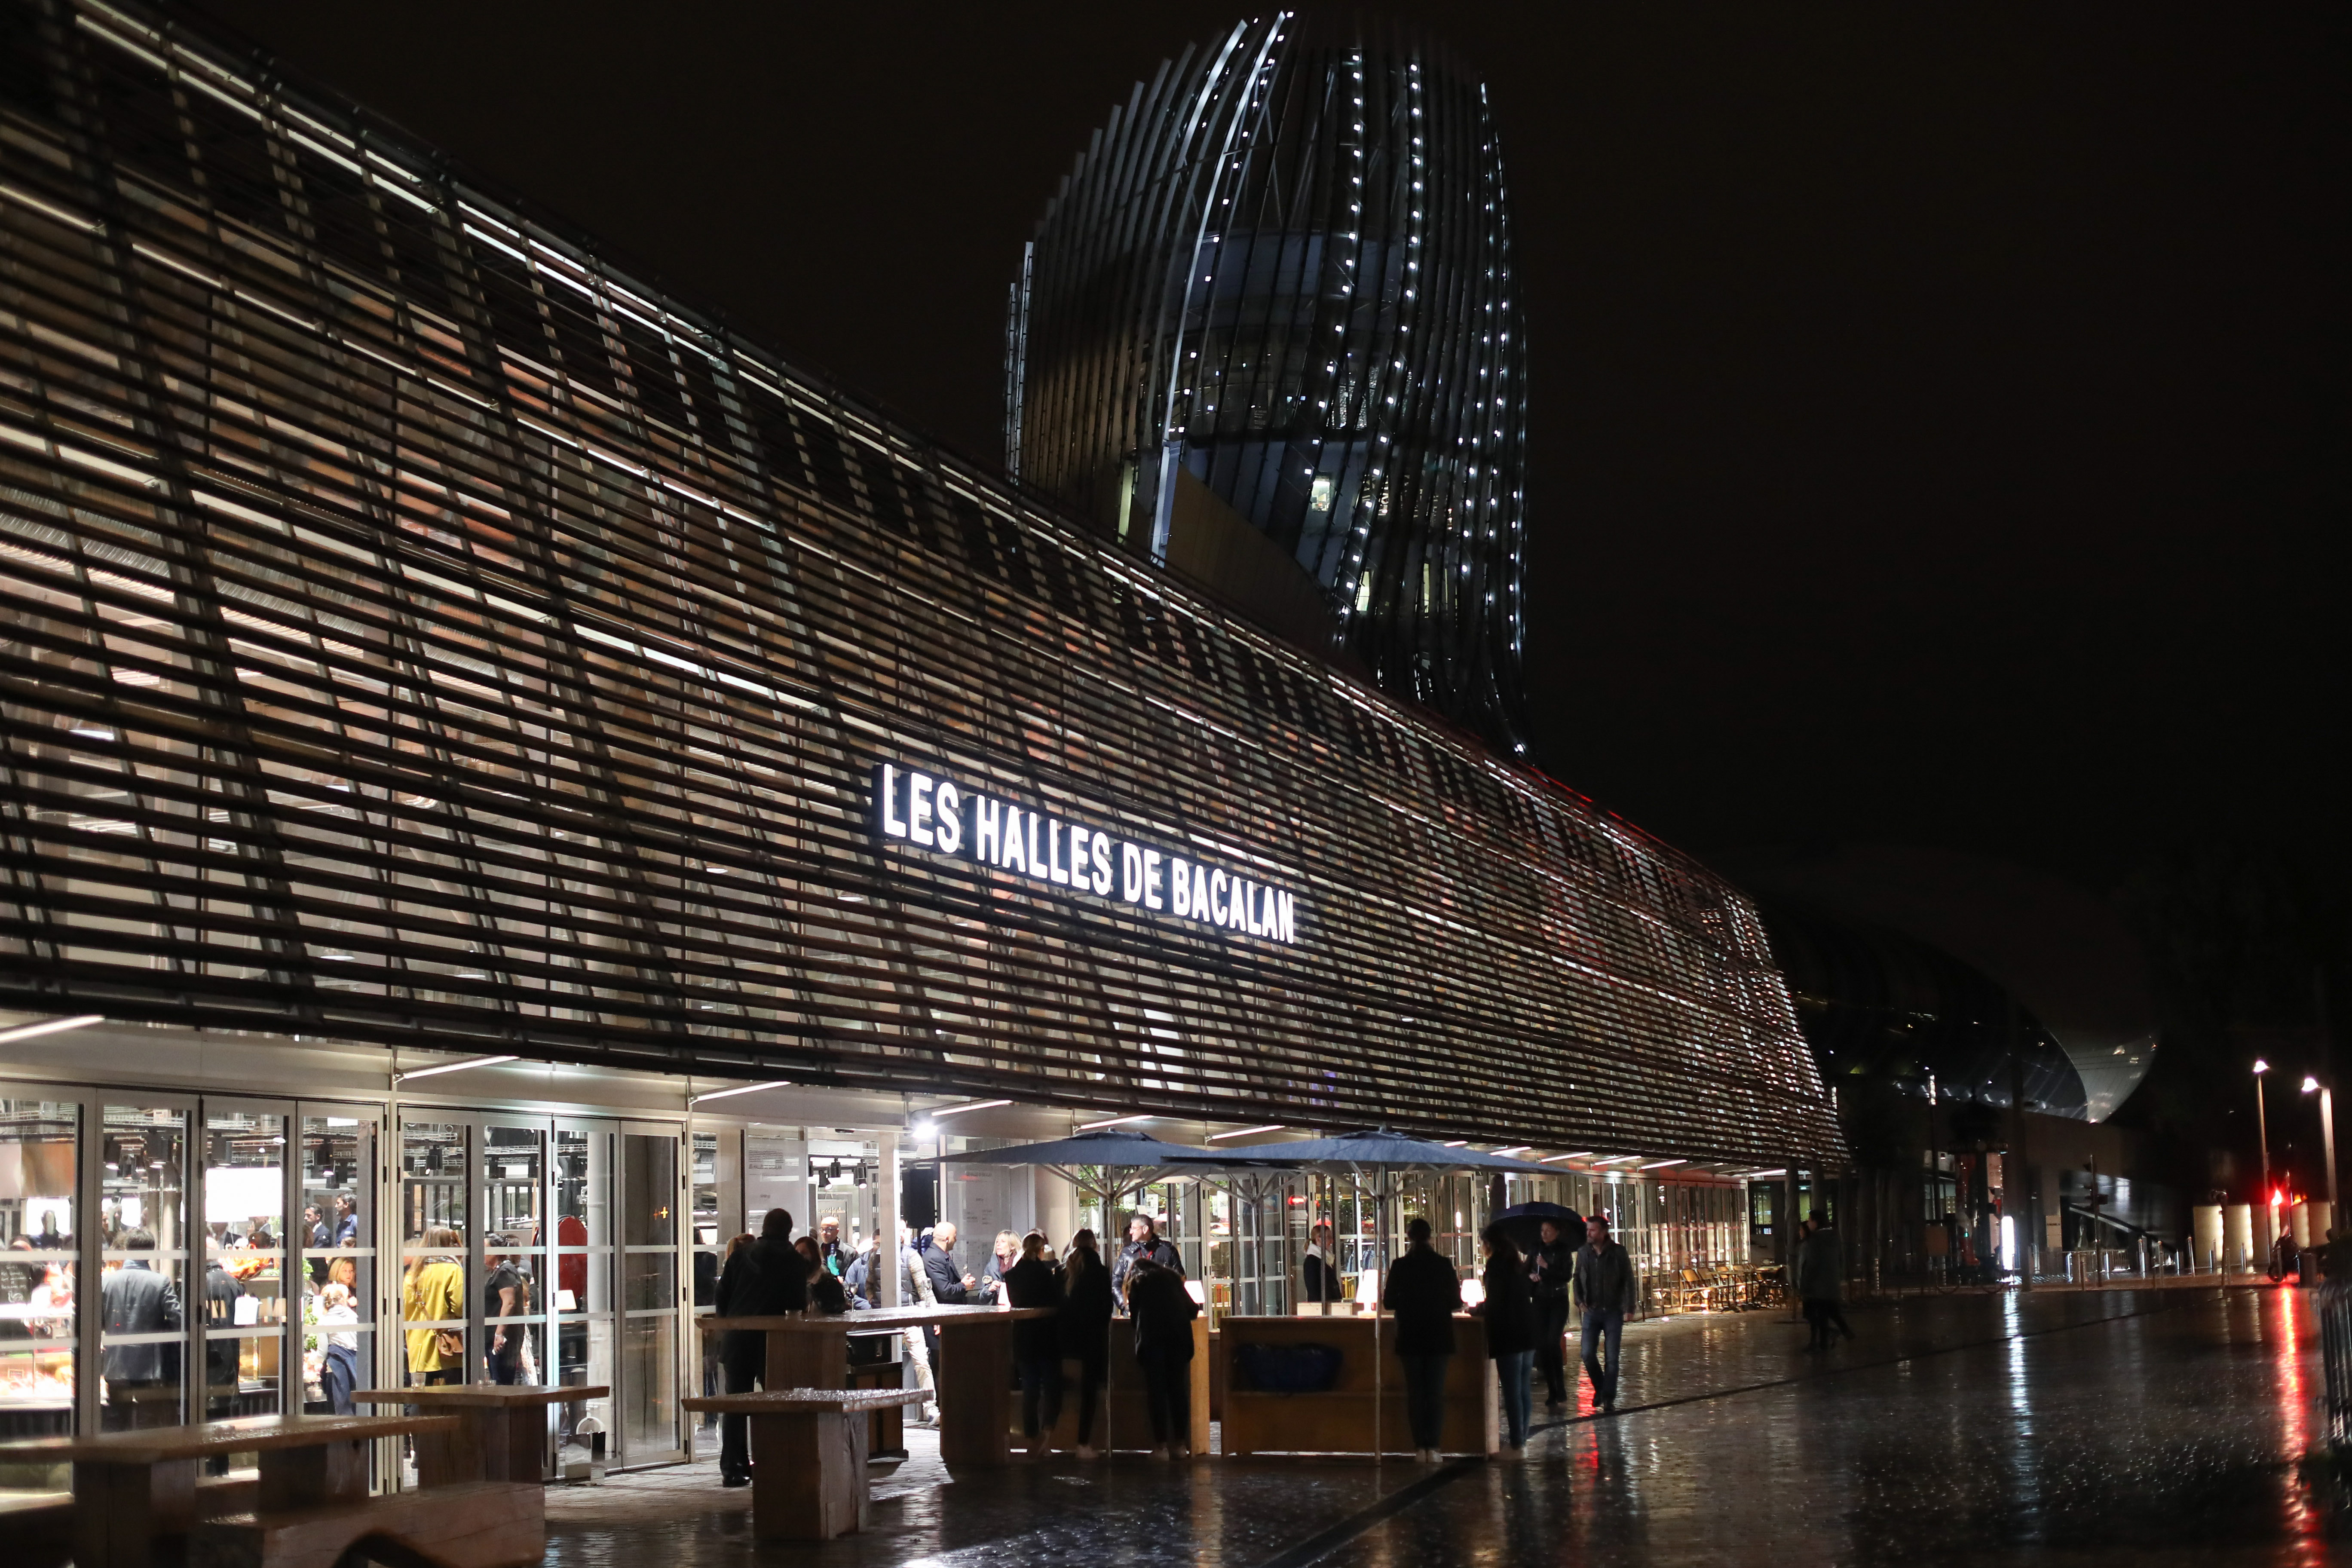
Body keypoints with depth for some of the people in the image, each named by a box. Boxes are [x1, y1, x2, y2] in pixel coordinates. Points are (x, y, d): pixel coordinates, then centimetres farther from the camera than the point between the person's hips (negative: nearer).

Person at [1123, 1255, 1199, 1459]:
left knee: (1156, 1389, -1)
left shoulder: (1137, 1281, 17)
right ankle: (1181, 1444, 6)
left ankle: (1161, 1445, -7)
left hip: (1152, 1335, -3)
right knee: (1178, 1387, 8)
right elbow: (1192, 1309, 21)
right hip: (1179, 1333, 3)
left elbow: (1134, 1313, 17)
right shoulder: (1172, 1277, 23)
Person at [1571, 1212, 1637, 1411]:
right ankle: (1600, 1387, 21)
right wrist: (1579, 1301, -1)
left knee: (1612, 1358, -1)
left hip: (1613, 1311, -2)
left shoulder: (1618, 1253, -7)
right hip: (1591, 1311, 3)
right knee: (1588, 1354, -3)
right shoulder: (1583, 1252, 2)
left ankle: (1609, 1397, 9)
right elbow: (1577, 1278, 13)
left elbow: (1629, 1280, -3)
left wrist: (1629, 1307, -10)